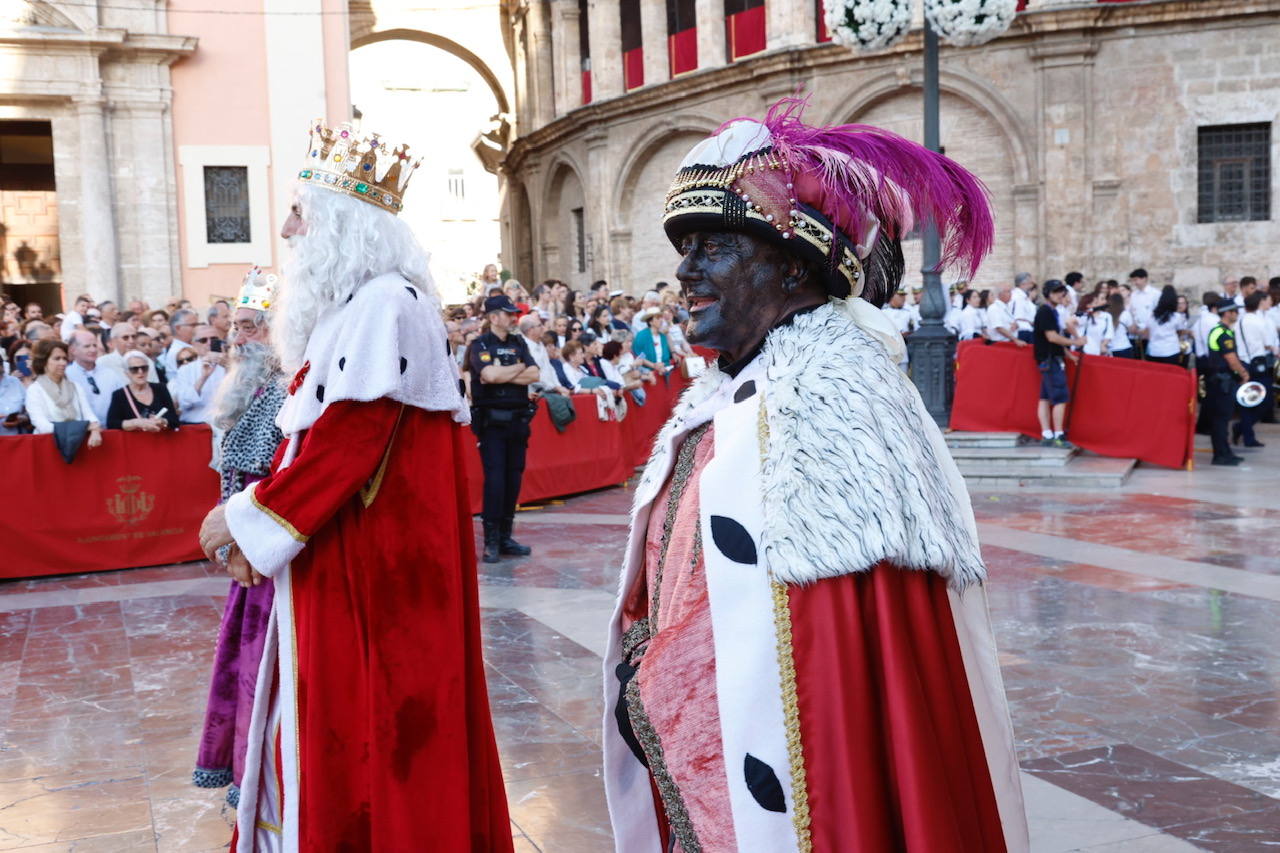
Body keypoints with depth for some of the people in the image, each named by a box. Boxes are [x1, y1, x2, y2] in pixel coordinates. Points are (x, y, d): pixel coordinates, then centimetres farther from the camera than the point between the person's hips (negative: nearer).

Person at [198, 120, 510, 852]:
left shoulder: (386, 303, -15)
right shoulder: (347, 307, 15)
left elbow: (350, 437, -21)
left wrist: (255, 521, -13)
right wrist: (254, 518, 1)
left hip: (375, 563, -9)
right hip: (341, 559, 9)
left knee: (368, 722, -1)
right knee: (335, 721, 15)